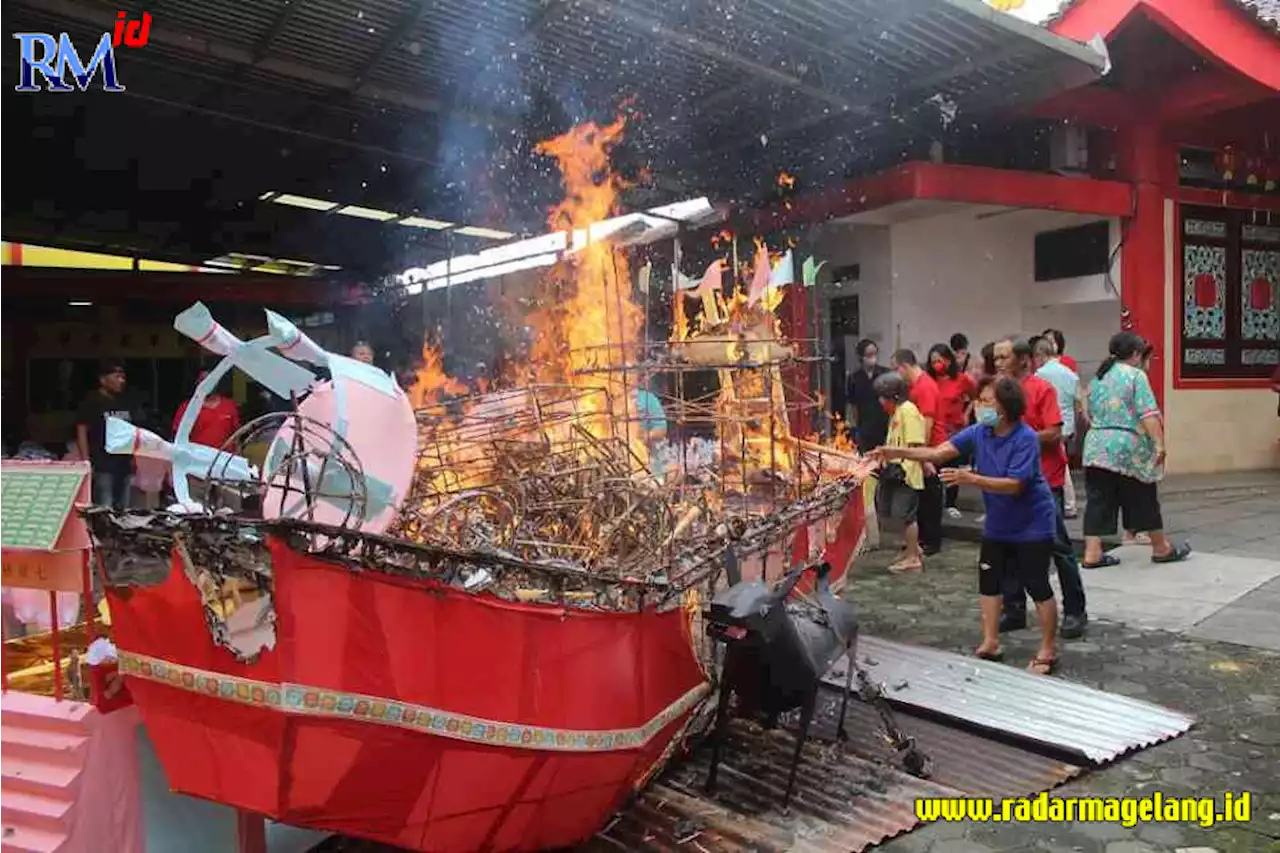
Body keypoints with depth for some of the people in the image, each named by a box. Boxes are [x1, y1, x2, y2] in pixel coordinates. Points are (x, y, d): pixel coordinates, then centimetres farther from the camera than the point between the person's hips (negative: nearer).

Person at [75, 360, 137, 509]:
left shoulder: (127, 402, 13)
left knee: (123, 509, 11)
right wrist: (86, 461, -14)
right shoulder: (92, 402, -4)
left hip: (125, 464, 6)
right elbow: (81, 431, -8)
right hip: (102, 465, -6)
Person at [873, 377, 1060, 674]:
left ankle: (1048, 651, 18)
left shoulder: (1025, 438, -24)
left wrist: (971, 478, -38)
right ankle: (990, 644, 23)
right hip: (998, 524, 7)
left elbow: (1014, 485, -29)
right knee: (989, 580, 11)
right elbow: (939, 452, -11)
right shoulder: (979, 432, -6)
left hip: (1032, 525, -7)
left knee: (1037, 586, 2)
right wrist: (898, 452, -22)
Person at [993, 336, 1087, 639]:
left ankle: (1075, 611, 14)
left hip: (1045, 480, -5)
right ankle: (1014, 611, 18)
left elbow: (1054, 434, -15)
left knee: (1059, 546, 2)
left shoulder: (1042, 389, -9)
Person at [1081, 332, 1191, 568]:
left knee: (1098, 500, 5)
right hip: (1128, 449, -5)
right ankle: (1161, 548, 23)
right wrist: (1159, 444, -19)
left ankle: (1092, 553, 0)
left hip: (1096, 447, 6)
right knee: (1143, 500, 8)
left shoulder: (1097, 378, 14)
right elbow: (1148, 413, -16)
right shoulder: (1135, 375, -6)